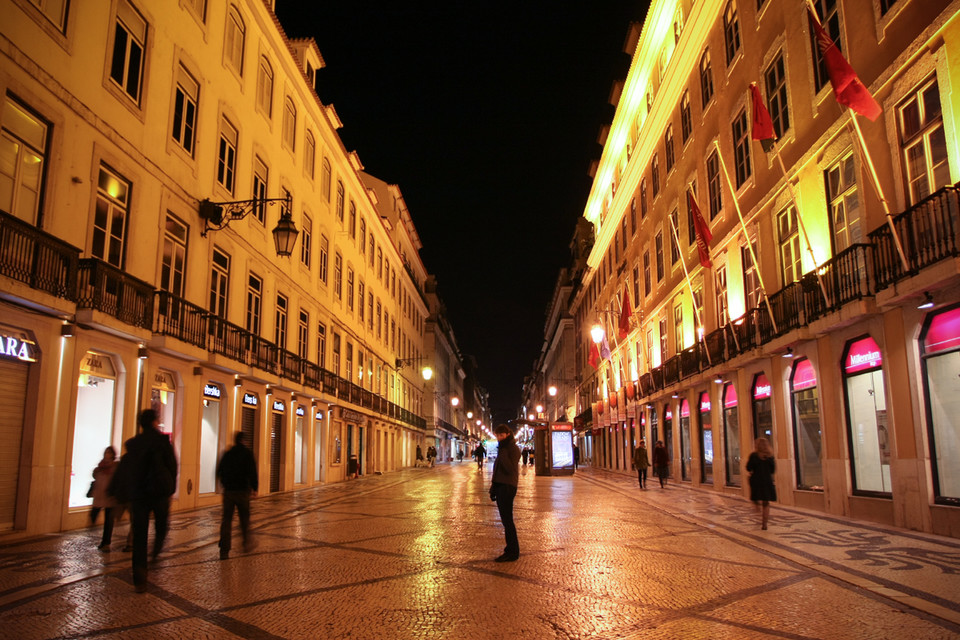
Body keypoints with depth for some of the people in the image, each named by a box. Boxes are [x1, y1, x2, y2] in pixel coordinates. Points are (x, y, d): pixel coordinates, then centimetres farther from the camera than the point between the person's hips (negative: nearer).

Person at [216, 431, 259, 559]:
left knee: (226, 519, 4)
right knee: (244, 518, 15)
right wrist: (254, 488, -3)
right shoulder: (247, 453, -7)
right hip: (242, 491, -3)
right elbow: (252, 472, -13)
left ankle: (224, 551, -1)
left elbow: (219, 472, 12)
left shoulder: (227, 454, 6)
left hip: (228, 491, 3)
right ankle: (247, 542, 24)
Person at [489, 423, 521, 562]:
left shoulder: (513, 449, -10)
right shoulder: (503, 448, 17)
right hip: (500, 486, 9)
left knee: (507, 519, -8)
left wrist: (502, 453, -24)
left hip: (507, 487, -9)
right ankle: (511, 548, 17)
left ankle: (512, 552, -3)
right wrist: (493, 487, 19)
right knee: (505, 519, 11)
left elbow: (511, 469, -22)